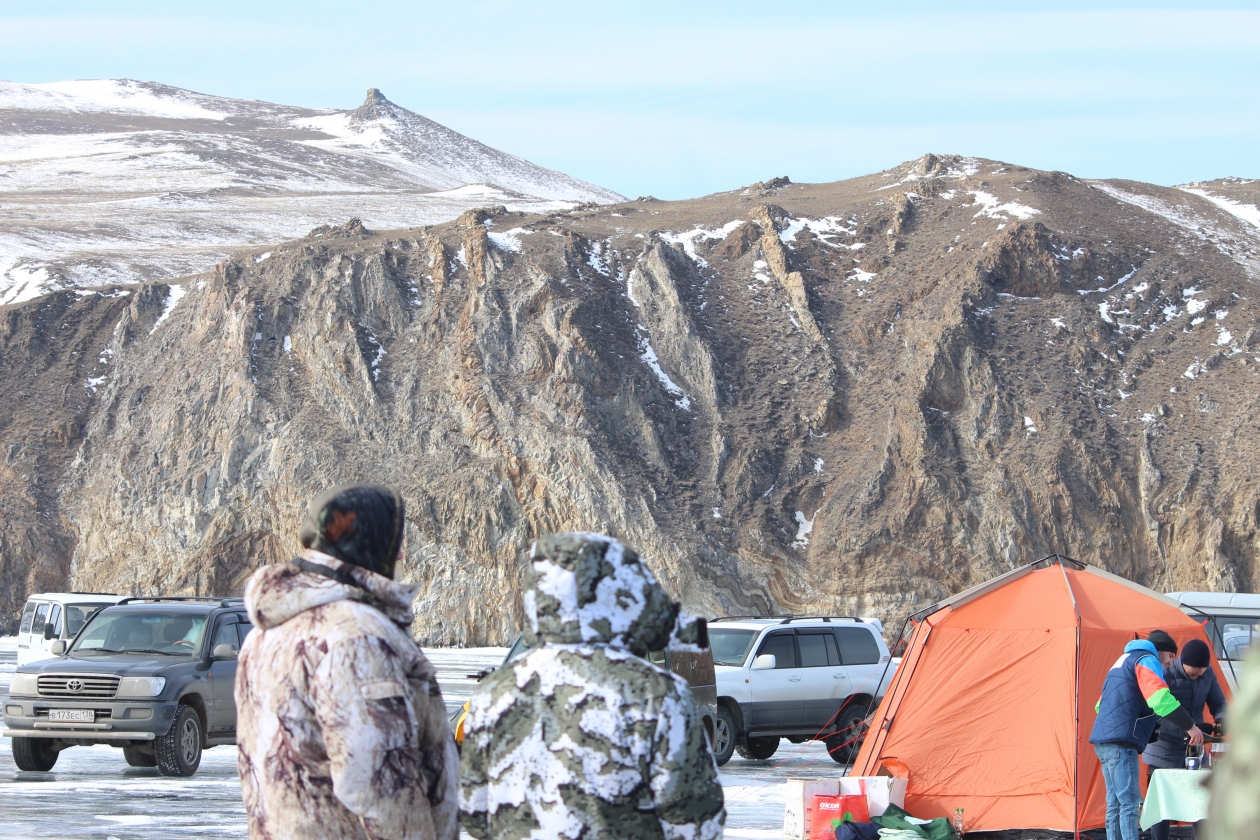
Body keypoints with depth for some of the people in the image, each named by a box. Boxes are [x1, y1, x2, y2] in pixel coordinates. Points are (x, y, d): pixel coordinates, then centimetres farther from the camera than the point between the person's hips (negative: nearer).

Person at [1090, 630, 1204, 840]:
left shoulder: (1123, 661, 27)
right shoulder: (1147, 661, -3)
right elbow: (1160, 699, -19)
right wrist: (1190, 726, -14)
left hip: (1103, 740, 10)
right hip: (1121, 743, -10)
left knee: (1115, 804, 10)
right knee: (1130, 803, -12)